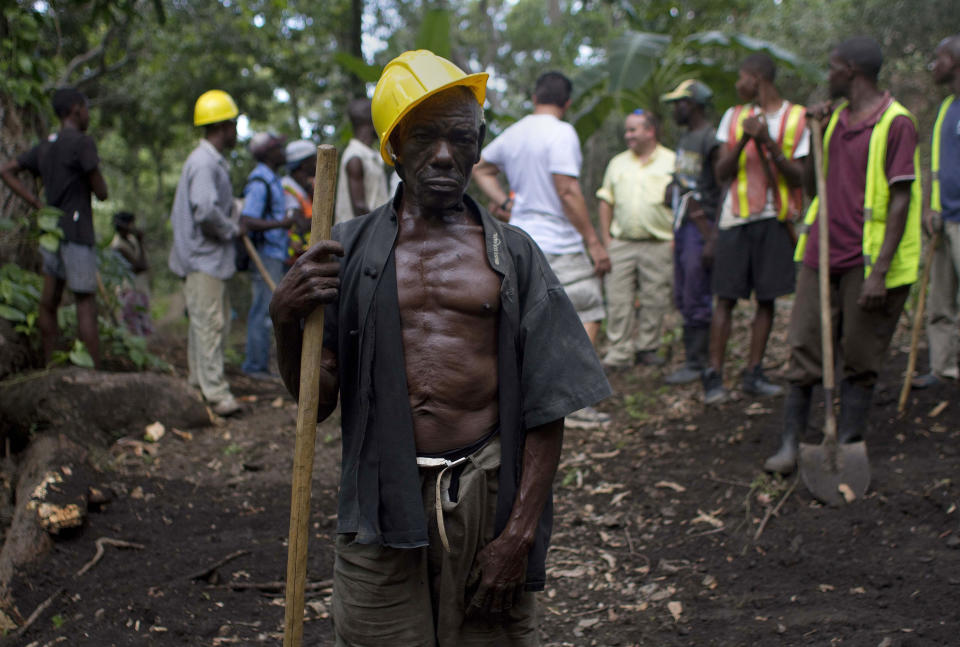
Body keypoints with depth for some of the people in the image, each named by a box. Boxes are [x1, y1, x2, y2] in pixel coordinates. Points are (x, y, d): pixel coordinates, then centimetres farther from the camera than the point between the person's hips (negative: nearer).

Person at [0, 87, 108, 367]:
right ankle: (94, 374, -7)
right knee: (86, 304, -7)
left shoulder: (44, 147, 13)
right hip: (76, 233, -8)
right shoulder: (83, 142, -10)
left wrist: (36, 203, 9)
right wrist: (96, 174, 11)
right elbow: (101, 192, -10)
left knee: (48, 304, 9)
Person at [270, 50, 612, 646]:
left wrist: (520, 534, -5)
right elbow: (317, 398, 6)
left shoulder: (511, 254, 5)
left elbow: (546, 411, 2)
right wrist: (286, 320, -13)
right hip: (383, 501, 0)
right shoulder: (350, 250, 6)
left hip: (487, 490, 0)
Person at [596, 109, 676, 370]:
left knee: (654, 299, 2)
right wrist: (606, 238, 7)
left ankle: (647, 348, 14)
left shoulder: (671, 162, 4)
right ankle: (619, 353, 1)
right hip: (621, 243, 3)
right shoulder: (617, 163, 14)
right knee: (618, 300, -3)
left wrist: (676, 238, -5)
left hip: (658, 244, -2)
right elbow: (605, 201, 15)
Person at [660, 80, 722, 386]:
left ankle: (697, 364, 0)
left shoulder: (712, 140, -13)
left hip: (701, 228, -10)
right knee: (683, 299, 11)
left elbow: (724, 193, -17)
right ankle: (693, 357, 19)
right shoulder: (685, 140, 17)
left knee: (696, 301, -6)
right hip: (682, 226, 10)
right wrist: (672, 189, 10)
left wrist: (712, 240, -21)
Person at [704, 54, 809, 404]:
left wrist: (769, 143, -15)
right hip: (736, 219, 0)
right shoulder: (734, 117, 10)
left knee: (766, 299, 3)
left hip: (775, 220, 0)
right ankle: (714, 375, -1)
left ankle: (753, 373, 11)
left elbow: (799, 177, -3)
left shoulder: (799, 119, 4)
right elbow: (721, 173, 4)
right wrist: (744, 140, -12)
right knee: (726, 298, -3)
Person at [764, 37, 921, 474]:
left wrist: (880, 270, -19)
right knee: (803, 352, 4)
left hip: (867, 260, -6)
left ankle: (846, 447, 11)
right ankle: (789, 445, 8)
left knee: (859, 361, 3)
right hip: (821, 254, 6)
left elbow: (901, 200, -13)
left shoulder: (895, 122, -8)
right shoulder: (835, 118, 14)